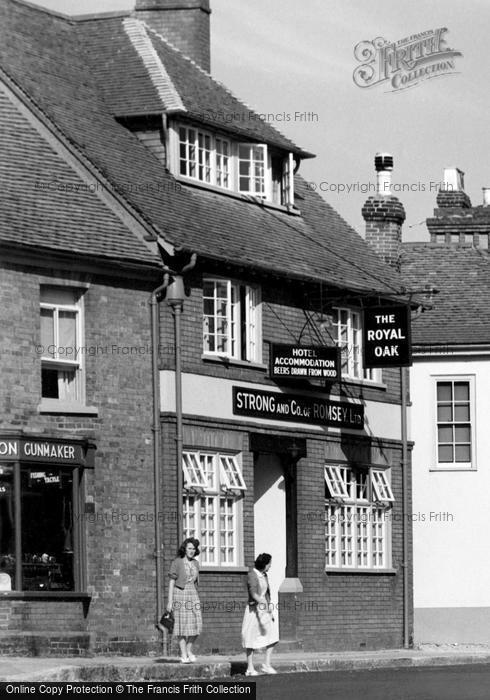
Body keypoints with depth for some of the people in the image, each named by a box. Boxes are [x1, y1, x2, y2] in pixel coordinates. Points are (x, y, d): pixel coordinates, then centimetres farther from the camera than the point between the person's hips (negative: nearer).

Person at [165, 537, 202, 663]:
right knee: (182, 625, -6)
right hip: (179, 593, -5)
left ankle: (188, 650, 14)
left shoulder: (195, 563, 12)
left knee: (196, 623, -4)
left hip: (192, 595, 5)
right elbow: (171, 582, -5)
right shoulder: (176, 562, -4)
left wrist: (196, 600, 16)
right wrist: (170, 601, -9)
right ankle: (183, 655, -1)